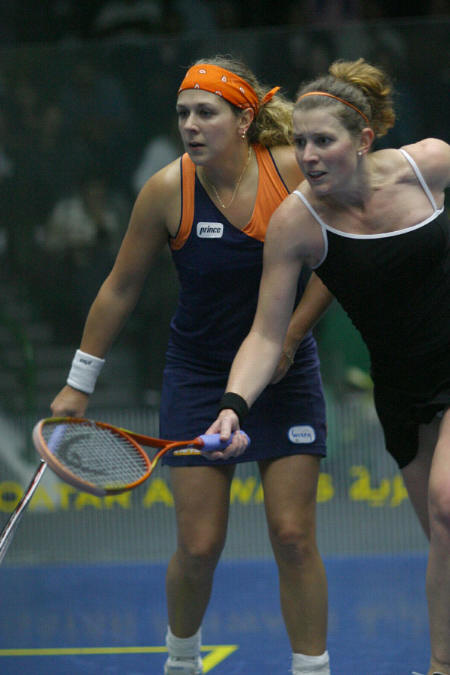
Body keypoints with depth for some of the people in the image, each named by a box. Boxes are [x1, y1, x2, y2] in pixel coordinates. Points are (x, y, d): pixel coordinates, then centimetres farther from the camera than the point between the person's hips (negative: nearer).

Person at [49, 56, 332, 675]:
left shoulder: (293, 169, -15)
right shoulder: (168, 189, -13)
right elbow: (121, 288, -1)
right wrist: (79, 383, 4)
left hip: (285, 372, 0)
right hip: (198, 378, 0)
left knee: (294, 537, -5)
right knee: (199, 547, 0)